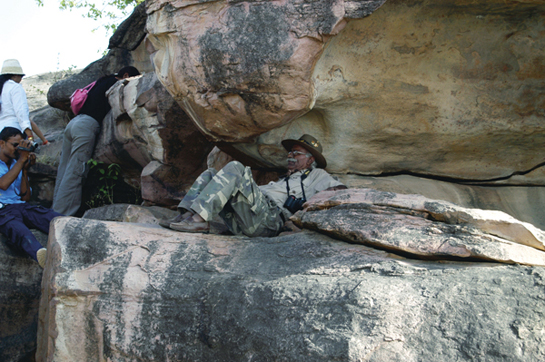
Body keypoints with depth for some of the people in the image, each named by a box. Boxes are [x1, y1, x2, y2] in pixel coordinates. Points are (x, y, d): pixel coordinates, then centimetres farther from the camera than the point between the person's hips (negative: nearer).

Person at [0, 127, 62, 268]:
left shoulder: (17, 164, 25)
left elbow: (25, 197, 15)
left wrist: (25, 169, 6)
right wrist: (21, 160, -7)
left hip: (21, 206, 5)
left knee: (52, 218, -28)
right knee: (16, 227, -41)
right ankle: (40, 254, -73)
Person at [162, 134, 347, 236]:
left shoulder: (316, 175, 23)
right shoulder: (283, 180, 43)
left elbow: (341, 188, 7)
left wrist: (319, 196, -5)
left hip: (268, 216, -8)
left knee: (234, 168, -24)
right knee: (209, 174, 7)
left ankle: (199, 218, -34)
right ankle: (187, 215, -18)